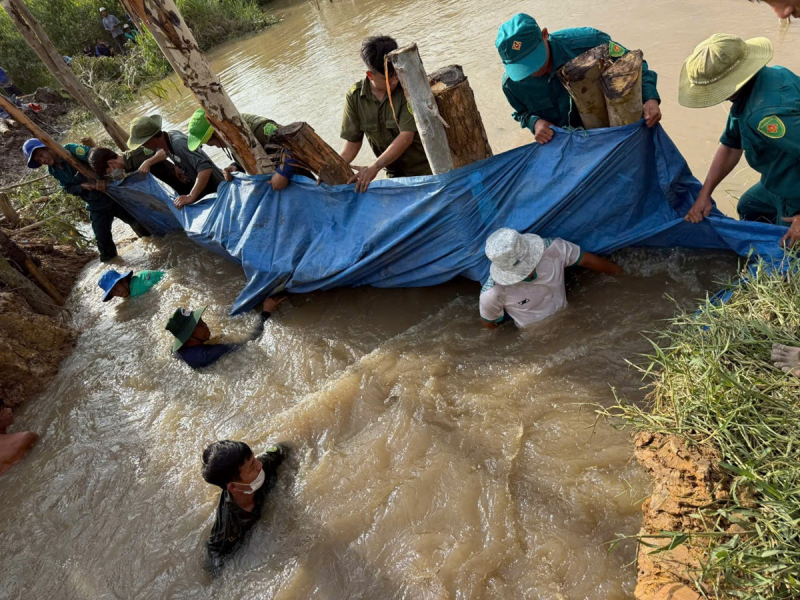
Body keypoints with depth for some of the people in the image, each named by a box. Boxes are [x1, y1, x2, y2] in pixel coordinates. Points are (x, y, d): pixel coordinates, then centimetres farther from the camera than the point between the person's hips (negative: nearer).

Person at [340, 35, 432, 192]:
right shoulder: (354, 97, -7)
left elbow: (406, 137, -23)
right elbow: (353, 141, -2)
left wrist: (374, 168, -30)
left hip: (425, 169, -3)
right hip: (395, 173, 3)